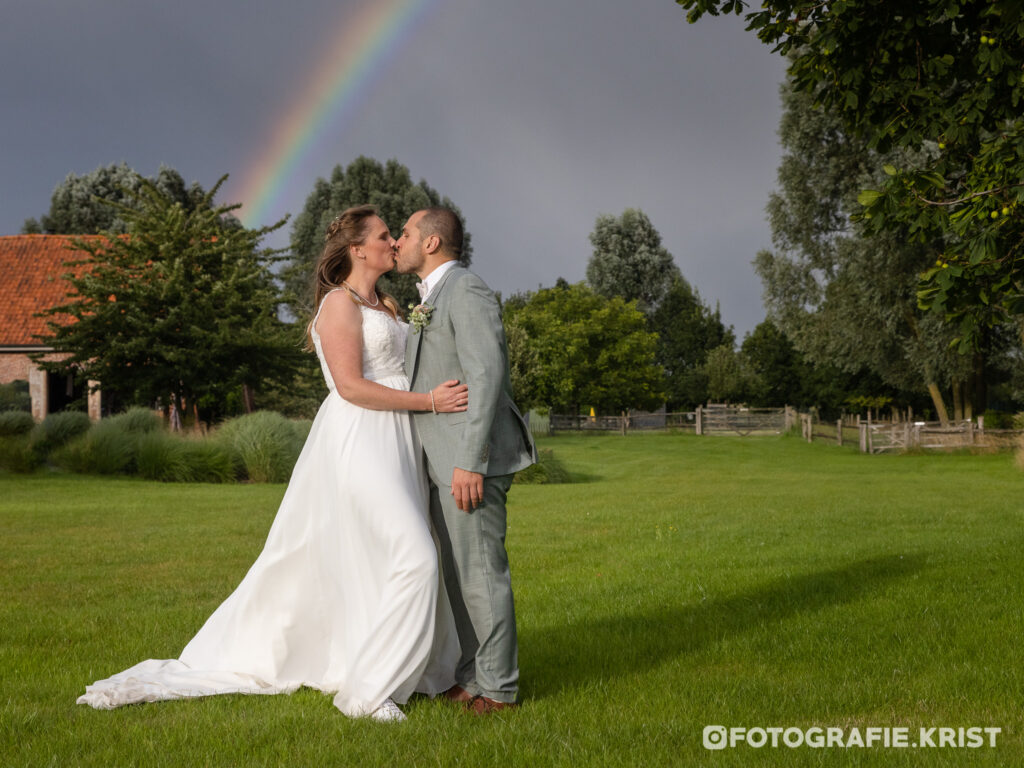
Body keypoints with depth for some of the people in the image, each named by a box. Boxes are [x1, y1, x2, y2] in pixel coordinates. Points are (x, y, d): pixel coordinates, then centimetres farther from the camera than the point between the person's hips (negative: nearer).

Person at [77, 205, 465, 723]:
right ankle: (364, 690, -2)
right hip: (357, 441, -9)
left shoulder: (386, 305, 19)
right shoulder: (340, 302, -9)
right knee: (410, 558, -12)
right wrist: (428, 401, -18)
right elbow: (351, 386, -18)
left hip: (392, 444, 9)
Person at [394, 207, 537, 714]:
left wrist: (470, 463, -24)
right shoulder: (435, 301, 20)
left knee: (481, 572, -5)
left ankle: (497, 686, 4)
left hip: (470, 461, -10)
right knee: (459, 573, 13)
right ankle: (473, 677, 21)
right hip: (444, 462, 10)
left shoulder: (467, 292, -13)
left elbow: (486, 376, -21)